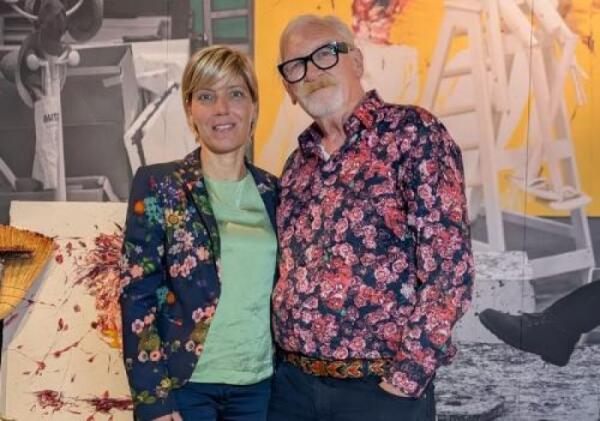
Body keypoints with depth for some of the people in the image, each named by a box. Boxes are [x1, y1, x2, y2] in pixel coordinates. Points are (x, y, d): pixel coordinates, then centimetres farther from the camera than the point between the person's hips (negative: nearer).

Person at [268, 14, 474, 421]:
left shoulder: (412, 132, -8)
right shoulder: (298, 162, 11)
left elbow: (449, 265, -15)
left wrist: (408, 376, -16)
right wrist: (283, 353, 7)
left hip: (378, 387, -5)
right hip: (292, 381, 6)